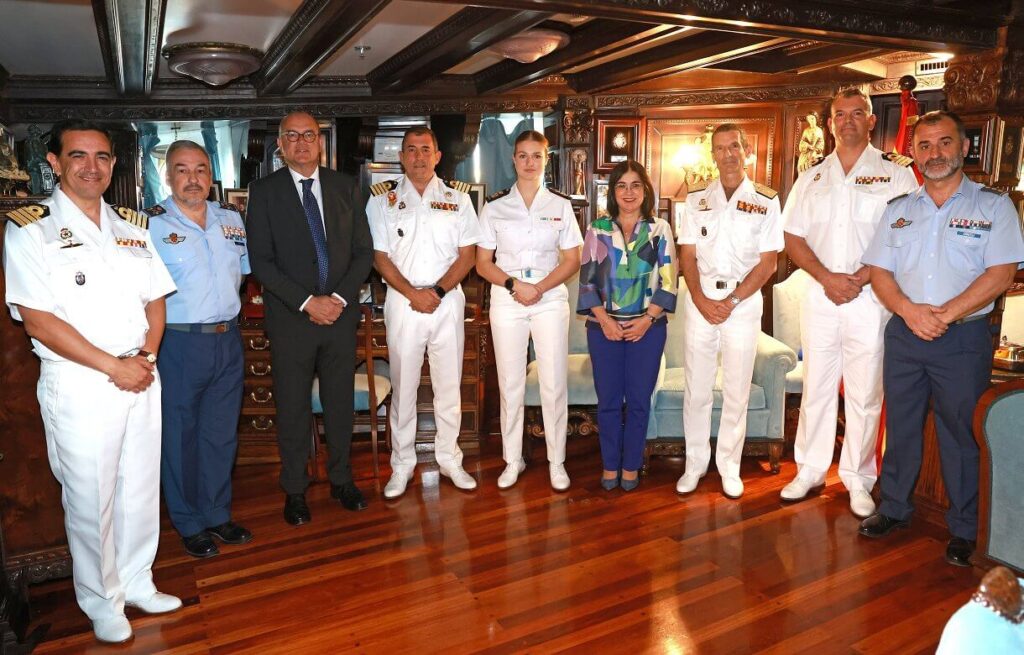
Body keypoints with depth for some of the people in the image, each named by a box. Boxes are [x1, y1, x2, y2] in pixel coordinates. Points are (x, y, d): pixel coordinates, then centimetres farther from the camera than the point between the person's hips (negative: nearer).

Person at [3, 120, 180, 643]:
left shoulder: (133, 226, 10)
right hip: (79, 387, -5)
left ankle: (136, 583, 33)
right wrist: (113, 367, -14)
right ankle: (102, 602, 27)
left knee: (142, 490, 14)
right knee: (89, 501, 7)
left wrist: (148, 356, -5)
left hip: (142, 378, 5)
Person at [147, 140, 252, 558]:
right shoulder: (151, 225, -7)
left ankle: (217, 514, 29)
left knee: (222, 433, 14)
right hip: (179, 344, -4)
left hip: (228, 339, 5)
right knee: (180, 436, 8)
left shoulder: (231, 218, 8)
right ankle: (189, 524, 23)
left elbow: (246, 266, 20)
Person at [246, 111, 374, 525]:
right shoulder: (264, 191, 0)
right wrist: (306, 302, -14)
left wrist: (340, 298, -9)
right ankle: (295, 491, 21)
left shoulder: (345, 187, 7)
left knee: (340, 401, 11)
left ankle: (341, 479, 27)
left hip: (340, 312, 2)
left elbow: (363, 251, 5)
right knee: (292, 408, 6)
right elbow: (261, 260, -6)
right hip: (291, 317, -2)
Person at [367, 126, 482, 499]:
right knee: (403, 386, 6)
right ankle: (402, 464, 18)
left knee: (449, 385, 8)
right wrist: (412, 293, -12)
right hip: (402, 301, -1)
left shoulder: (457, 197, 7)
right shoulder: (382, 199, 4)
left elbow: (467, 254, 2)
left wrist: (438, 291, -12)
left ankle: (449, 459, 21)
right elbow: (379, 256, -1)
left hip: (448, 301, 1)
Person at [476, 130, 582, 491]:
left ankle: (556, 461, 15)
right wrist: (514, 285, -13)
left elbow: (572, 260, 3)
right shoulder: (495, 206, 4)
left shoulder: (560, 205, 5)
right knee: (510, 383, 5)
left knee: (554, 383, 1)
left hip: (551, 299, 0)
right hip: (506, 301, 0)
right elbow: (483, 263, 3)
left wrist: (539, 288, -12)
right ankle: (512, 460, 19)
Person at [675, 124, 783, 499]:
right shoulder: (696, 198, 8)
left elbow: (768, 262, -2)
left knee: (737, 391, 5)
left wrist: (731, 301, -11)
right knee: (697, 388, 5)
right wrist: (700, 300, -9)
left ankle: (729, 467, 18)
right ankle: (695, 463, 17)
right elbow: (687, 254, 5)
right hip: (700, 300, 1)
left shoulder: (766, 201, 3)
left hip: (744, 302, -1)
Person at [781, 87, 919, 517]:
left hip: (871, 299, -2)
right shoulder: (812, 178, 11)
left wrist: (862, 277, -15)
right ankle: (810, 471, 20)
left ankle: (858, 480, 16)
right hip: (819, 296, 3)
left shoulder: (895, 173, 3)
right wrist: (827, 278, -10)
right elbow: (793, 238, 6)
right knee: (816, 388, 8)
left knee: (865, 394, 4)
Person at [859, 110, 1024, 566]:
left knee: (961, 434, 4)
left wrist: (944, 315, -18)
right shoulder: (898, 210, 11)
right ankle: (895, 508, 27)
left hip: (963, 339, -3)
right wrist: (909, 310, -13)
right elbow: (879, 271, 4)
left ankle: (964, 529, 18)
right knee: (900, 425, 12)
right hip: (904, 335, 4)